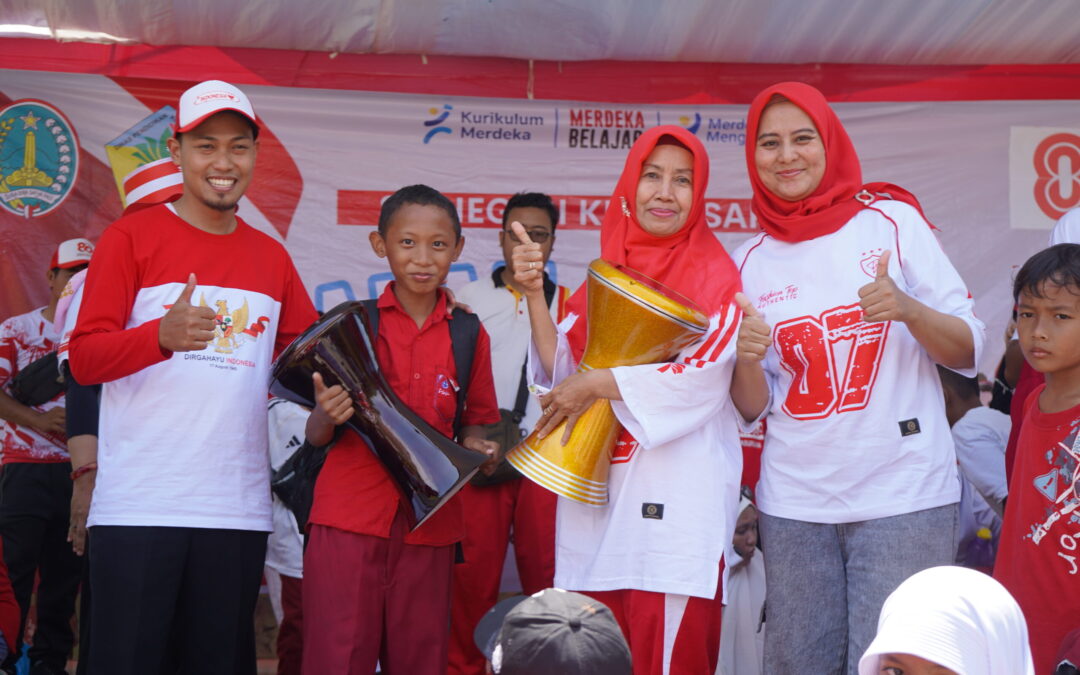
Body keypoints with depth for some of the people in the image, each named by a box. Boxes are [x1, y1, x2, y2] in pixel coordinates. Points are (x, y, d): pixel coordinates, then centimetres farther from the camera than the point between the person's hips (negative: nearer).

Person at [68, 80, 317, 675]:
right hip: (139, 506, -4)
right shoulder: (132, 236, 1)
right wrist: (162, 335, -23)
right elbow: (83, 357, -5)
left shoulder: (272, 257, 15)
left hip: (238, 508, 4)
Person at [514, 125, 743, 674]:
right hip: (595, 491, 5)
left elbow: (704, 376, -14)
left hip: (675, 500, -5)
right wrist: (534, 294, -3)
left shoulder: (715, 277, 0)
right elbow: (560, 369, 10)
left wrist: (595, 384, -12)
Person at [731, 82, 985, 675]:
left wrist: (908, 309, -19)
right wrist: (747, 358, -11)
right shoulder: (751, 262, 8)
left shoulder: (893, 221, 1)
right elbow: (753, 410, 10)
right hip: (794, 502, 3)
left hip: (902, 497, -3)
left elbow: (969, 353, 0)